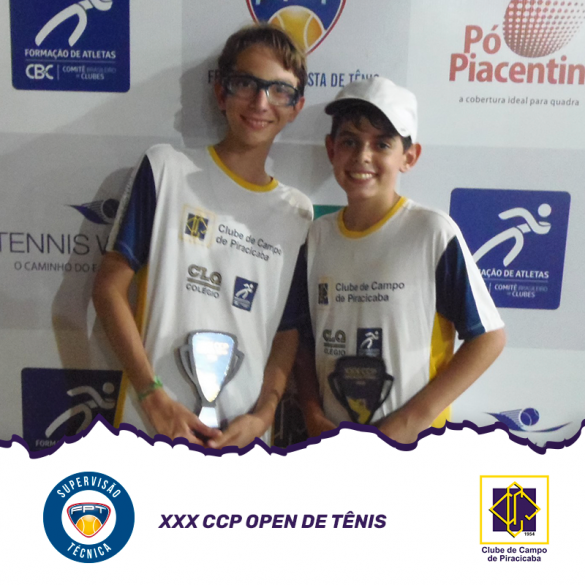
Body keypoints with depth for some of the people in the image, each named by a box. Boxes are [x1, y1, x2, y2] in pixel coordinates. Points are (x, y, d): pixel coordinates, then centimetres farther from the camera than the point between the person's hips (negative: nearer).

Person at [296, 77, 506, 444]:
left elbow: (488, 337, -9)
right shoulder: (318, 235, -1)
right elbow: (304, 336, 7)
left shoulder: (434, 233, -13)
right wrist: (313, 415, -5)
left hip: (412, 439, -3)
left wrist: (414, 418, -12)